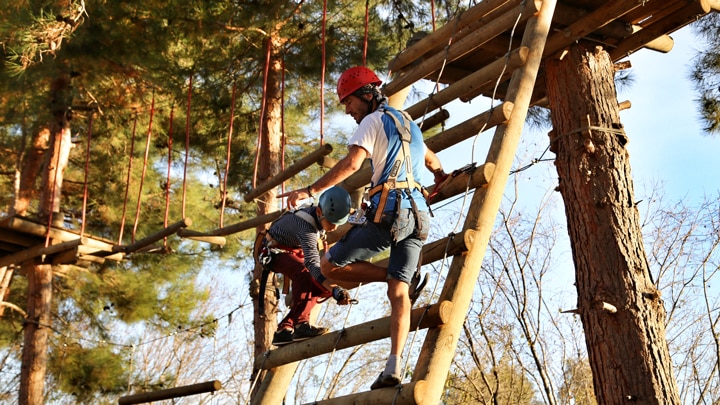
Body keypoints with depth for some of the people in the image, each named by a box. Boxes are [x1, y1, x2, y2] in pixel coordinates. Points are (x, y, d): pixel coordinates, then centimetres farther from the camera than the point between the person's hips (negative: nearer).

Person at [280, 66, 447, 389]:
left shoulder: (373, 121, 1)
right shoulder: (409, 125, 26)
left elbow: (352, 163, -16)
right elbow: (432, 161, 43)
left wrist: (310, 190, -19)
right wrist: (442, 181, 63)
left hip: (390, 212, -8)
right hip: (419, 216, 8)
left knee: (330, 266, 2)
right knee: (399, 291, -2)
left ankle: (392, 275, 2)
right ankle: (394, 366, -13)